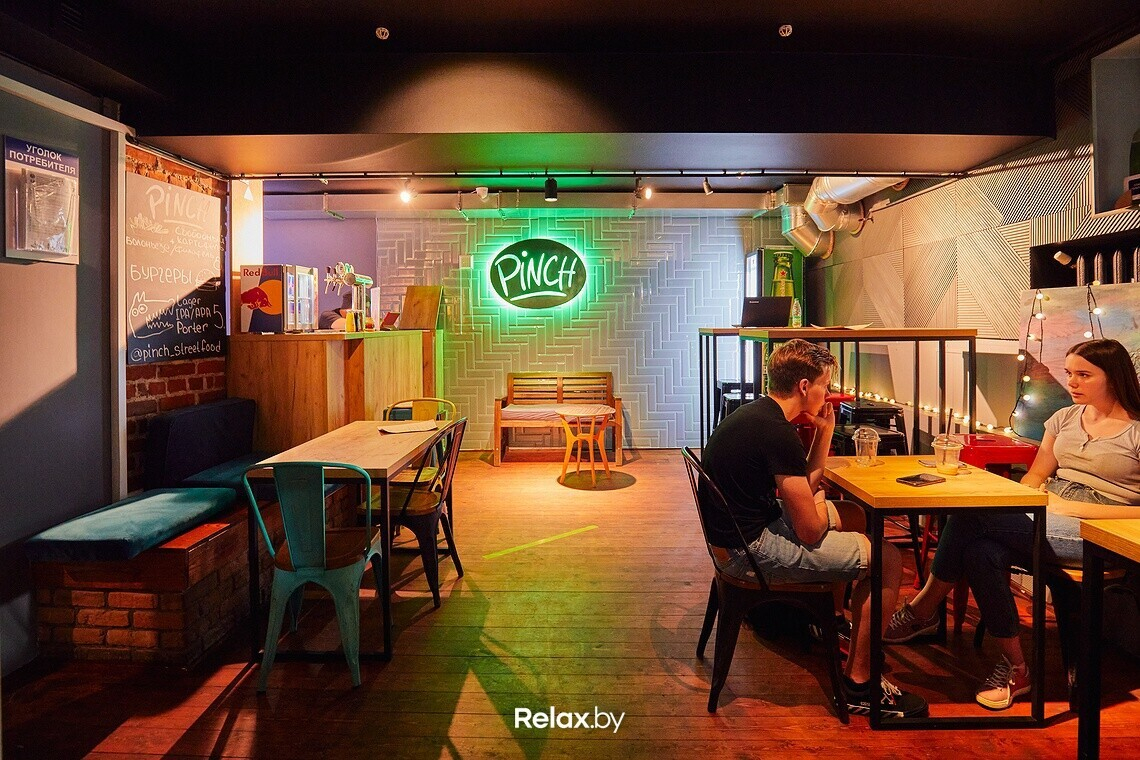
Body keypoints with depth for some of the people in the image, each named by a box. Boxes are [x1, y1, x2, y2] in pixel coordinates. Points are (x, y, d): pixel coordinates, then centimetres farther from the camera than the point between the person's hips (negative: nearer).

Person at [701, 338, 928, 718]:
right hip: (751, 550, -10)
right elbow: (811, 532, -19)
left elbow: (805, 485, 17)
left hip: (745, 527, 10)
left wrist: (824, 431, 7)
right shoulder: (777, 433, -23)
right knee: (888, 559, -7)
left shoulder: (756, 414, 8)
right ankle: (859, 684, 5)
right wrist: (820, 505, 2)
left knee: (855, 515, 25)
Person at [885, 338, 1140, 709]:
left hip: (1095, 531, -5)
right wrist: (1014, 511, -4)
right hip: (1045, 517, 6)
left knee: (971, 514, -28)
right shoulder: (1064, 419, 18)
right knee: (982, 551, -31)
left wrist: (1074, 506, -16)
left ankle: (922, 609, -11)